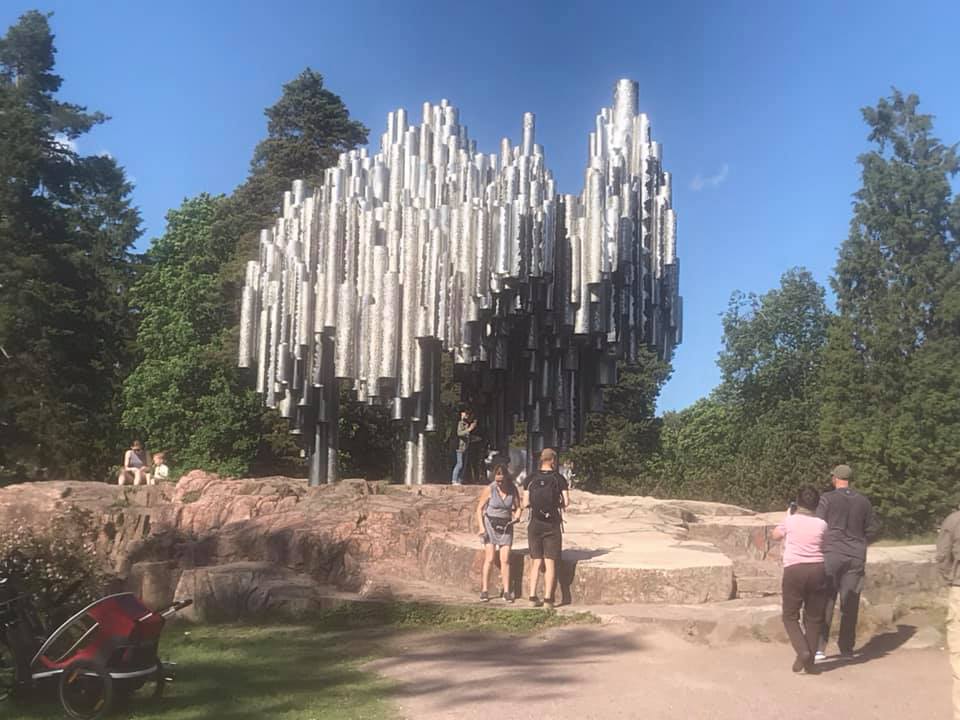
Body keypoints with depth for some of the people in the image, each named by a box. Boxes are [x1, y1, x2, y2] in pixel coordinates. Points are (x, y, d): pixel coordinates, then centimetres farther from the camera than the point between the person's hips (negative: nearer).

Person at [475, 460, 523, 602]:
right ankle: (484, 590, 0)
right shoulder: (489, 489, -11)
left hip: (506, 526, 2)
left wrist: (516, 517, -13)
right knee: (489, 559, -6)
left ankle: (506, 591, 3)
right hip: (490, 525, -2)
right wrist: (481, 527, -12)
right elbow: (480, 508, -4)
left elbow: (518, 508, 7)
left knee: (505, 560, -2)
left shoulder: (513, 489, -4)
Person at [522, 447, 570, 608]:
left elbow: (525, 503, -2)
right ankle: (548, 598, 2)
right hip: (552, 525, -2)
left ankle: (533, 596, 6)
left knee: (537, 562, 12)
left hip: (535, 524, 2)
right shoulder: (559, 479, -6)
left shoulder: (531, 479, 0)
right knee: (550, 563, 5)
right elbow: (566, 502, -9)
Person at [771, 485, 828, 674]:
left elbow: (776, 535, 16)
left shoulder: (790, 520, -2)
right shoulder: (821, 524, 1)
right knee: (814, 618, 13)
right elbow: (824, 546, 16)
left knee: (790, 616, 10)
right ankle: (810, 662, 14)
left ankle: (802, 652, -10)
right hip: (817, 570, 2)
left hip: (794, 570, -2)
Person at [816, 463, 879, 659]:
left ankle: (820, 648, -3)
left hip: (831, 554, -3)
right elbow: (872, 531, 11)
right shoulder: (863, 502, 7)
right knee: (850, 604, 9)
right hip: (856, 557, 3)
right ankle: (847, 648, 15)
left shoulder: (828, 498, -5)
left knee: (825, 601, 0)